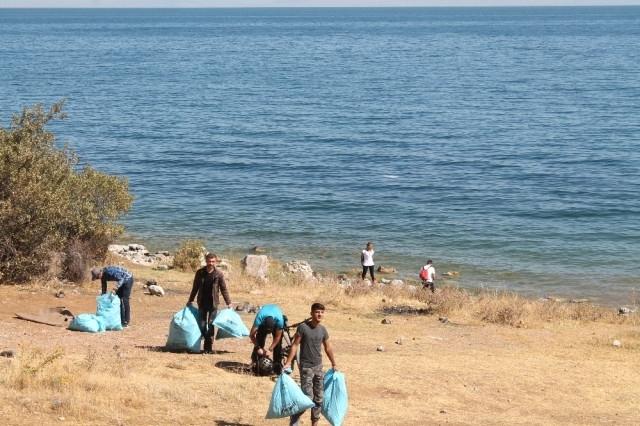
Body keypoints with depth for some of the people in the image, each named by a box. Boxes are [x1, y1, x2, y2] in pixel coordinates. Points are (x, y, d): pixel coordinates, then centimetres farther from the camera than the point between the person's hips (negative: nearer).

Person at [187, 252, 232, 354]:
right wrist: (190, 301, 13)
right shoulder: (200, 273, 0)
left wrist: (228, 303, -1)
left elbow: (224, 289, 0)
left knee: (210, 325, -1)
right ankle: (207, 341, 21)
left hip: (213, 303, -2)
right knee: (202, 325, 4)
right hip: (202, 303, 2)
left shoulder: (219, 274, -5)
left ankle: (209, 347, 5)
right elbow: (195, 288, 10)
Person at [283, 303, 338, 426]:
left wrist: (334, 365, 20)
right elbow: (295, 345, -9)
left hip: (318, 367, 5)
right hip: (306, 367, -5)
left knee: (318, 399, 8)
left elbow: (328, 348, 16)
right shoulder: (303, 327, -11)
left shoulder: (323, 330, 4)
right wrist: (288, 363, -14)